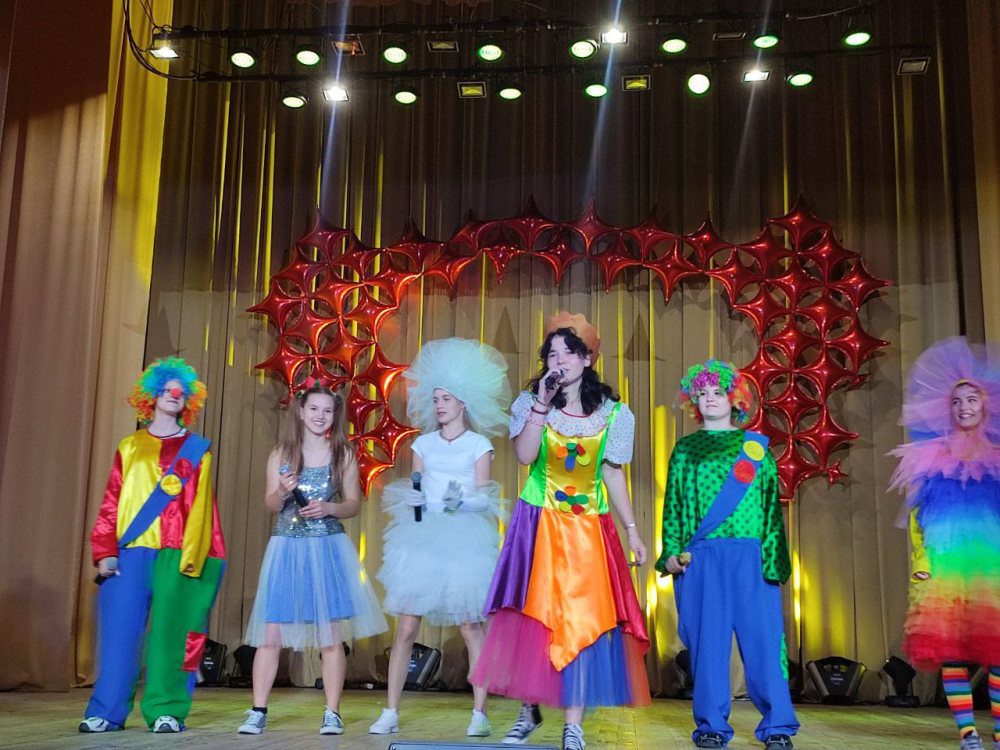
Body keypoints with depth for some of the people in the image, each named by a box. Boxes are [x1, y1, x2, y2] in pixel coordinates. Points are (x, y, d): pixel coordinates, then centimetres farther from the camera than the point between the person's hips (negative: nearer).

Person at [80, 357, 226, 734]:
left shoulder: (197, 449, 13)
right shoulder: (129, 446, 15)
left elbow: (201, 506, 5)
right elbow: (111, 504, 9)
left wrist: (193, 553, -6)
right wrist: (105, 551, -2)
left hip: (177, 554, -1)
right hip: (131, 552, 1)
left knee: (170, 630, -3)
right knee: (121, 628, -3)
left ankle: (166, 711, 4)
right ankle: (107, 711, 6)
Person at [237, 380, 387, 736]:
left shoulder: (343, 454, 5)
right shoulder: (281, 453, 7)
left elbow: (354, 504, 6)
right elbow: (269, 504, 8)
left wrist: (329, 508, -13)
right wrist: (283, 492, -14)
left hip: (328, 547, -1)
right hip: (286, 547, 1)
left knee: (330, 636, 0)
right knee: (270, 635, -1)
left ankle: (332, 713, 10)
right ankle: (257, 712, 9)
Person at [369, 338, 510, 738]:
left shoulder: (479, 445, 5)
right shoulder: (423, 443, 14)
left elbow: (482, 498, 0)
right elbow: (412, 492, 14)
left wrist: (461, 501, -19)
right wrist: (412, 501, -7)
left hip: (464, 539, -3)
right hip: (422, 539, 3)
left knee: (471, 627, -4)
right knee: (405, 627, 0)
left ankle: (479, 714, 3)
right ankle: (390, 712, 7)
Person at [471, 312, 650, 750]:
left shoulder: (612, 413, 3)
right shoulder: (532, 403, 1)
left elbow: (613, 474, 7)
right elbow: (524, 455, -15)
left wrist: (631, 529, 4)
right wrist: (542, 403, -19)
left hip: (587, 531, 0)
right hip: (538, 526, 0)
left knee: (581, 623, -2)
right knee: (532, 618, 0)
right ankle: (529, 711, 16)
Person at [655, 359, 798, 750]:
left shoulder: (755, 446, 12)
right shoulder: (685, 449, 15)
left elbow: (772, 505, 7)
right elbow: (673, 506, 11)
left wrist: (773, 556, -4)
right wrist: (671, 553, -3)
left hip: (749, 556, -1)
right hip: (699, 559, 1)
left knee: (761, 637, -3)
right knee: (707, 641, 2)